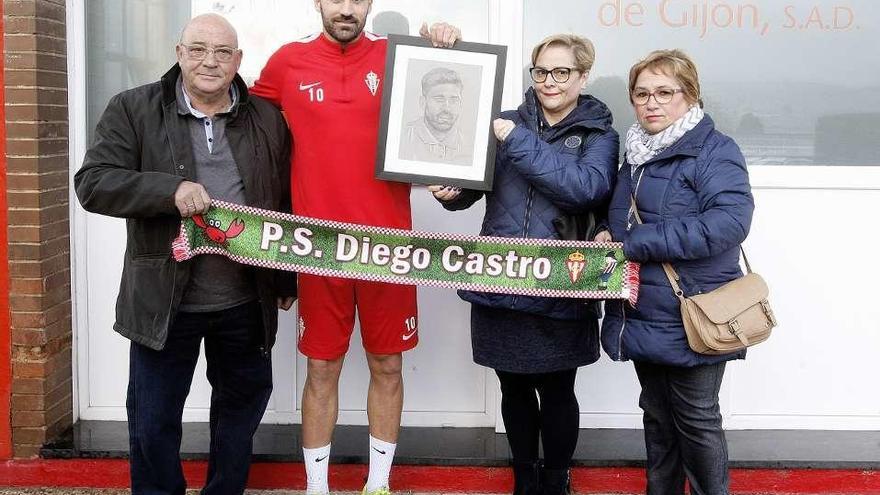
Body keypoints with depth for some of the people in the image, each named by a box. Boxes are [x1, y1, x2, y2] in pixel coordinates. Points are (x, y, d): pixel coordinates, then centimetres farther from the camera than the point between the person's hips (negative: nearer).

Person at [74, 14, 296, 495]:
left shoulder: (267, 118, 4)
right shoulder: (133, 110, -3)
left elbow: (286, 205, 10)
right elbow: (92, 183, -11)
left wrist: (287, 280, 13)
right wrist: (170, 189, -25)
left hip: (246, 302, 2)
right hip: (164, 301, -2)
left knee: (241, 407, 16)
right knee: (153, 420, 8)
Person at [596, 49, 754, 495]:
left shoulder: (714, 150, -12)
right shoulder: (637, 152, 12)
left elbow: (729, 220, -28)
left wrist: (634, 245, -25)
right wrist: (607, 235, 2)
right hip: (643, 315, 7)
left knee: (696, 419, 6)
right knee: (657, 415, 19)